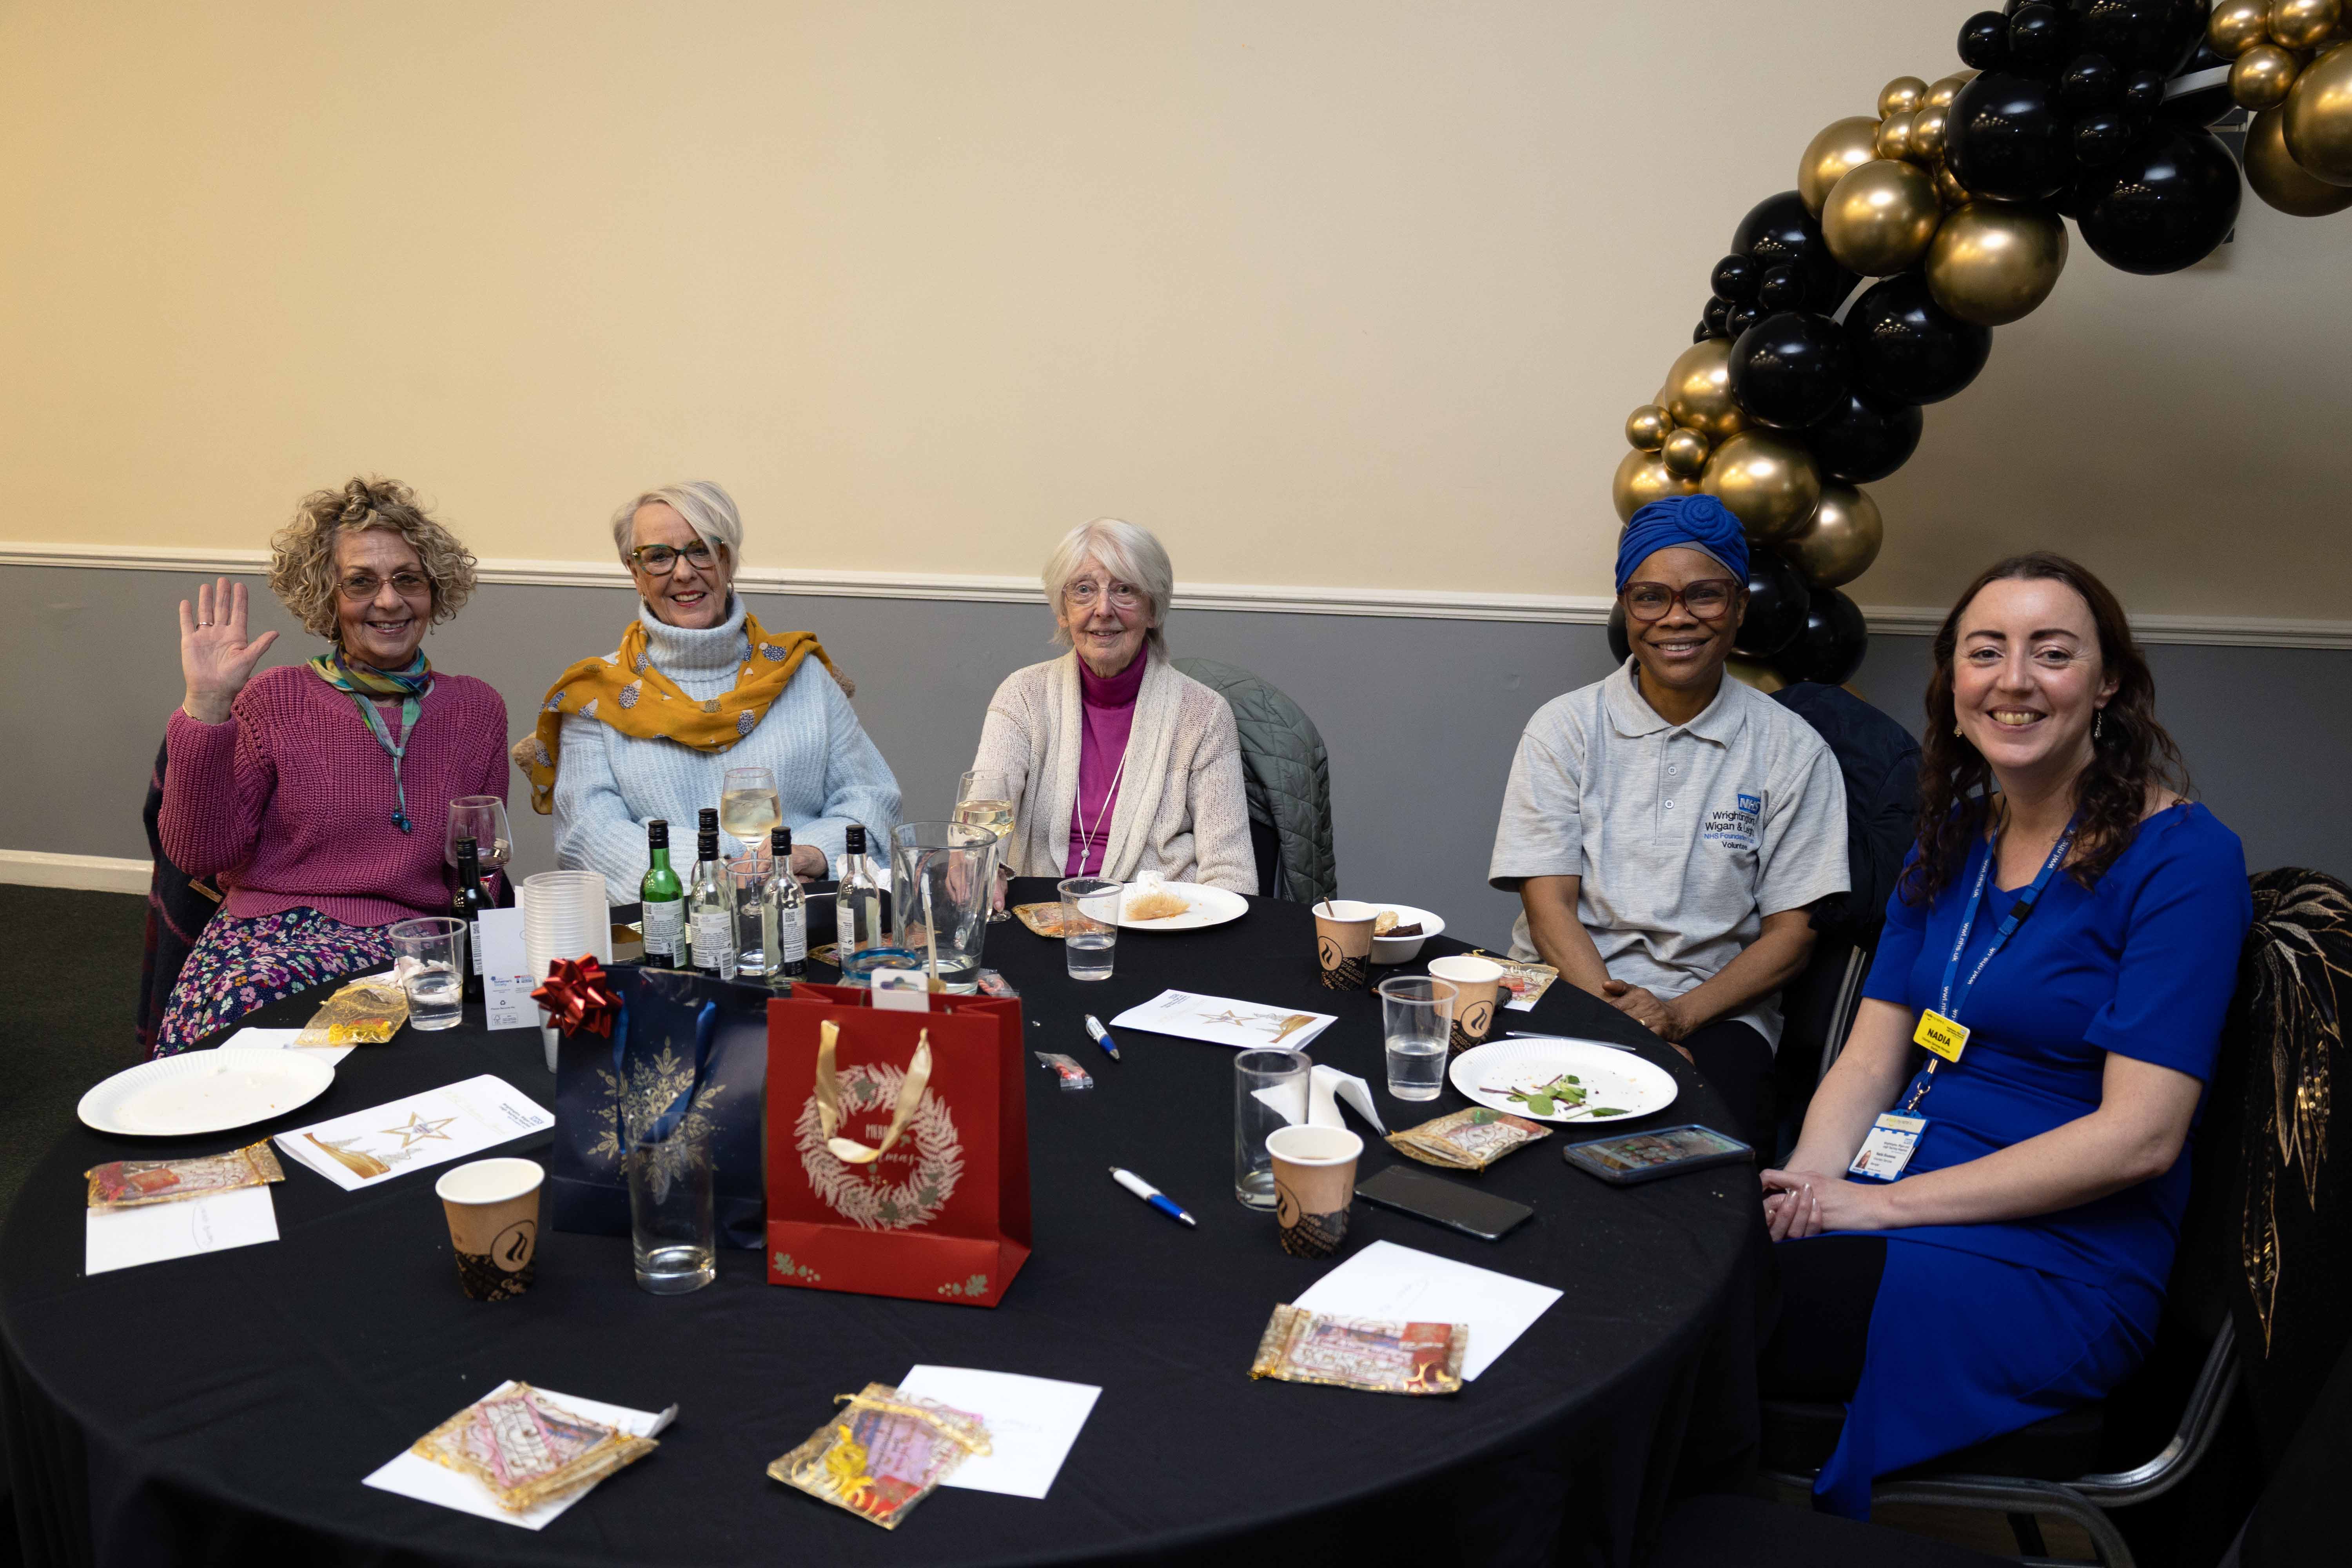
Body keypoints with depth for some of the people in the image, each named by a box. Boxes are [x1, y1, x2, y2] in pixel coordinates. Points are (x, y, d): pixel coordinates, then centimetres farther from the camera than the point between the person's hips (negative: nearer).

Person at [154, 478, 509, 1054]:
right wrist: (204, 707, -7)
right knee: (242, 1006, -35)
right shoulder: (271, 701, 8)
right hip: (271, 932, 0)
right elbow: (200, 853, -2)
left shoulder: (477, 709, 13)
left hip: (412, 941, 0)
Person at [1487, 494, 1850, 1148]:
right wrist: (1620, 1017, -19)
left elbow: (1791, 933, 3)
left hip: (1713, 1014, 0)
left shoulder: (1791, 751, 6)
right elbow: (1548, 906, -2)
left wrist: (1679, 1015, -14)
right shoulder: (1563, 728, 6)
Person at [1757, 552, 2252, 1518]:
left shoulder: (2181, 857, -8)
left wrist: (1884, 1204, -17)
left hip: (2059, 1265, -6)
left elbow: (2140, 1136, -15)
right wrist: (1804, 1183, -11)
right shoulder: (1953, 836, 12)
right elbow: (1871, 1058, 9)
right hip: (1900, 1208, 6)